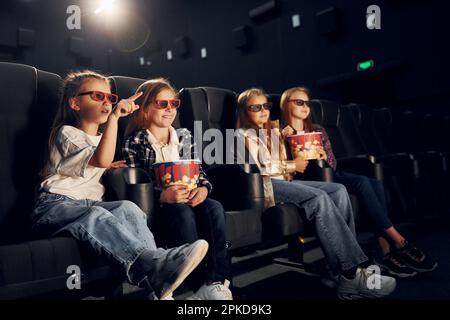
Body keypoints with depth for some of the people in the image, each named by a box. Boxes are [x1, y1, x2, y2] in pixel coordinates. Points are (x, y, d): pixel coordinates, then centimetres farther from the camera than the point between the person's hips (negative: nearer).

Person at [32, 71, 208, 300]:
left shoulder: (101, 139, 25)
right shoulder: (66, 133, 0)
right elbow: (102, 159, -20)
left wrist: (107, 169, 13)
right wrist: (114, 117, -26)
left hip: (91, 203, 5)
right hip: (55, 205, -5)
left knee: (127, 208, -30)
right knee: (95, 216, -40)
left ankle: (159, 290, -47)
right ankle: (153, 265, -64)